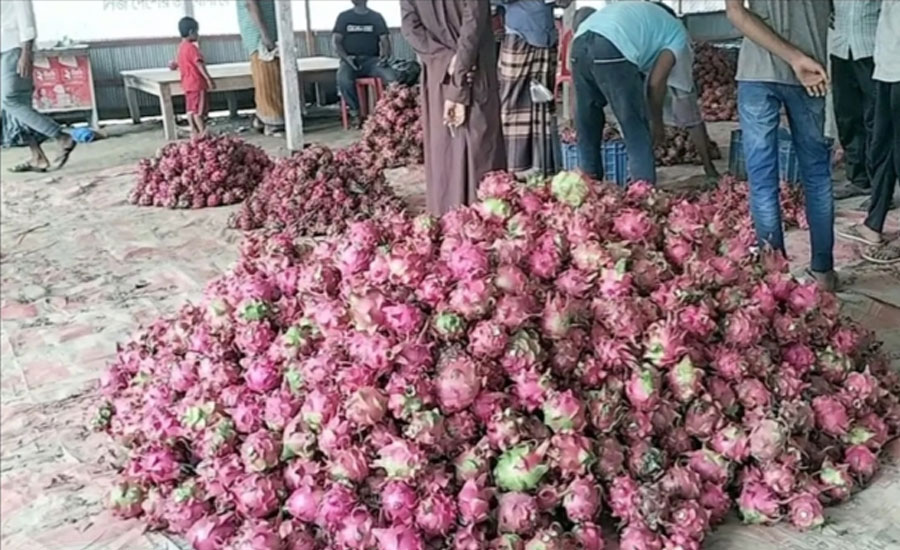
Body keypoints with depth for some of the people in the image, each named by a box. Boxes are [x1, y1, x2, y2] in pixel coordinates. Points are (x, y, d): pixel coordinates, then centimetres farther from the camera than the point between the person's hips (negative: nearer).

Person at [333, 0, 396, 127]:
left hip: (371, 59, 0)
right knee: (343, 80, -35)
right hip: (350, 60, 0)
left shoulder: (376, 17, 11)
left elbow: (384, 40, 5)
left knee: (392, 78, -31)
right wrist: (345, 57, -15)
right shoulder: (343, 17, 11)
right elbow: (336, 42, 6)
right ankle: (356, 114, -21)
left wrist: (385, 56, -17)